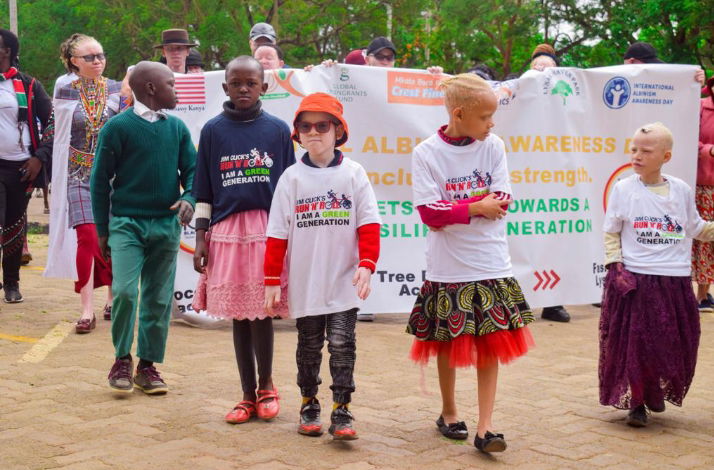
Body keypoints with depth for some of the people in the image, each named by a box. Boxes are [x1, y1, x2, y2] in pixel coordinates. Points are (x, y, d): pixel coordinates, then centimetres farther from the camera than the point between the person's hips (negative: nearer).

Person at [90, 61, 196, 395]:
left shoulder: (177, 127, 7)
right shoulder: (118, 126, -4)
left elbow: (191, 170, 10)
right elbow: (100, 179, 0)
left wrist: (188, 198, -13)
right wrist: (102, 229, 1)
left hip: (166, 225, 4)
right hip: (127, 223, -4)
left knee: (159, 298, 6)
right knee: (125, 291, -14)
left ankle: (148, 365, 17)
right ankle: (122, 359, 6)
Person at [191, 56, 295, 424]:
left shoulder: (277, 130, 5)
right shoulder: (213, 130, 6)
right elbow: (204, 190, 8)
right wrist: (201, 237, 4)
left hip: (267, 230, -1)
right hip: (227, 231, 1)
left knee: (261, 312, -1)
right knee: (238, 315, 6)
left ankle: (265, 386, 21)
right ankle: (248, 395, 17)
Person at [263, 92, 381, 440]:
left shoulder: (353, 174, -1)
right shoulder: (292, 177, 2)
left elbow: (369, 225, -3)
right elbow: (277, 234, 3)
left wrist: (366, 264, -15)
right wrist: (272, 281, 1)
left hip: (344, 284, -1)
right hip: (304, 284, 2)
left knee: (342, 346, -2)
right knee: (309, 347, 13)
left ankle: (341, 412, 5)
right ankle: (309, 406, 26)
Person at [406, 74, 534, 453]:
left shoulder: (493, 146, 2)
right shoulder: (426, 153, -6)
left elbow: (500, 201, -7)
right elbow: (429, 212, -14)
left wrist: (451, 211, -14)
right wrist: (476, 208, -15)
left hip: (491, 266, 2)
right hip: (447, 269, -1)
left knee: (490, 347, -1)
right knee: (448, 345, 11)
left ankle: (484, 428, 3)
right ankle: (449, 413, 31)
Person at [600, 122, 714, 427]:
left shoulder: (681, 190, 4)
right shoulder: (623, 189, -2)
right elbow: (611, 233, 3)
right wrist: (615, 267, -6)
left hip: (675, 279, 2)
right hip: (634, 279, -2)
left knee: (674, 343, 8)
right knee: (633, 343, -1)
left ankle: (657, 392, 33)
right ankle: (635, 402, 16)